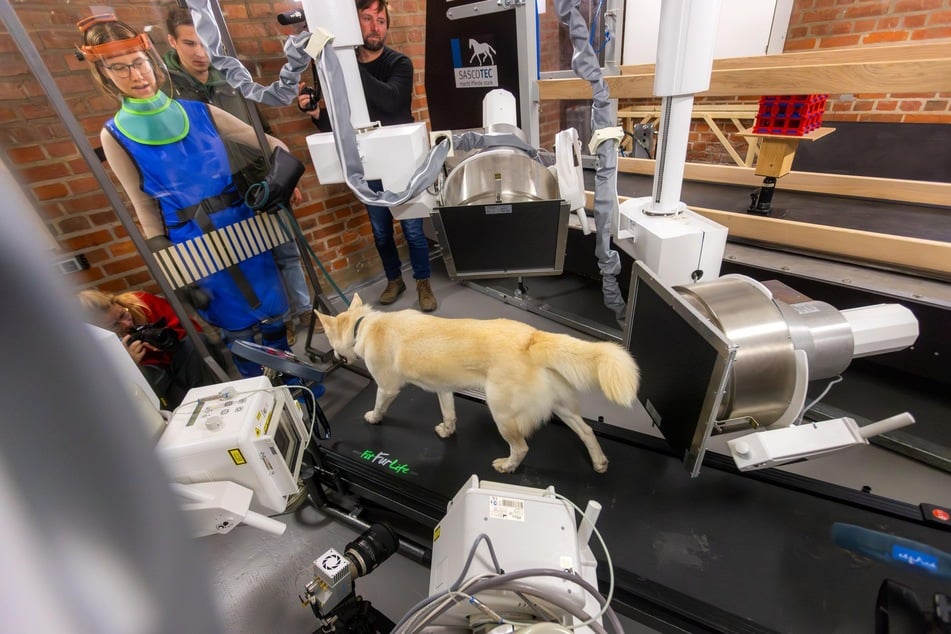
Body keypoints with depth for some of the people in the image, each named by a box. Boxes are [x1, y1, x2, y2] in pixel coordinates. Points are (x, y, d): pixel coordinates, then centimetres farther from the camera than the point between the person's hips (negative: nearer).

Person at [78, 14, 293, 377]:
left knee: (272, 312, 12)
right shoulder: (115, 136, 0)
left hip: (241, 228, 2)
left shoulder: (199, 112, 2)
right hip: (190, 244, -1)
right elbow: (145, 209, 2)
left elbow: (269, 143, 5)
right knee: (236, 327, 9)